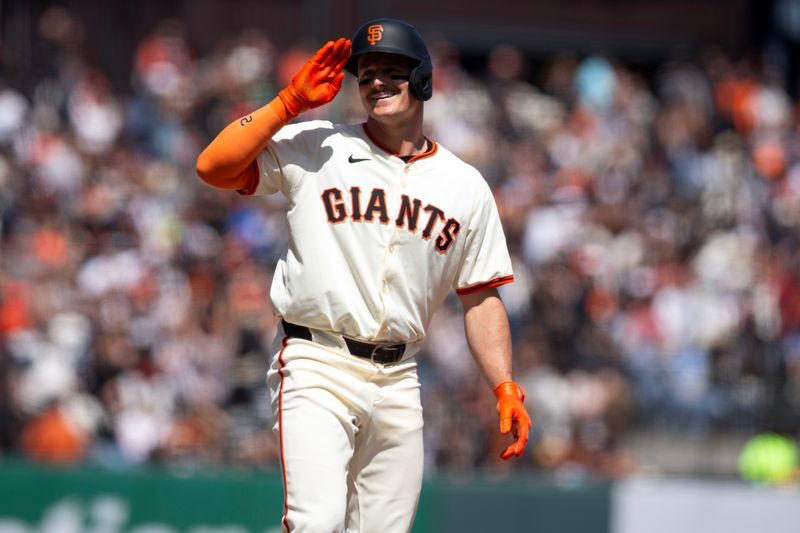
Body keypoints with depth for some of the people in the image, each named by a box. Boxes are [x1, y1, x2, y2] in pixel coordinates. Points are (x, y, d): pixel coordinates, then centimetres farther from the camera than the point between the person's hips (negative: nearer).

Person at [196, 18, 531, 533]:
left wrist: (505, 388, 2)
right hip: (317, 371, -4)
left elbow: (482, 297, 13)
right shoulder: (315, 149, 3)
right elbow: (213, 167, -8)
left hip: (397, 381, 4)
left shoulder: (466, 186, 12)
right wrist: (290, 102, -10)